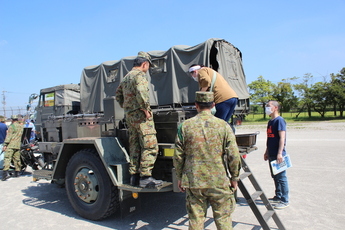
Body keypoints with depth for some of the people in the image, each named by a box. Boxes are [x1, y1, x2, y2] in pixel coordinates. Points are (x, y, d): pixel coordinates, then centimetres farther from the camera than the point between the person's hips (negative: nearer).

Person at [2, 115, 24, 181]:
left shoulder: (12, 126, -5)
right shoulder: (21, 126, 13)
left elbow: (8, 136, -10)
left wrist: (5, 145, -9)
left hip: (11, 145, -6)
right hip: (18, 145, 6)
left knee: (7, 158, -11)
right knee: (17, 159, 11)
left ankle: (5, 172, -22)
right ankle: (17, 172, 16)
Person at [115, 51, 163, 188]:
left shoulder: (126, 77, 19)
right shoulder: (139, 75, -10)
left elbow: (118, 95, 27)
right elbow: (141, 94, -28)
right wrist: (146, 110, -18)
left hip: (129, 116, 9)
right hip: (140, 116, -9)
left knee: (134, 147, 12)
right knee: (150, 147, -6)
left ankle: (134, 177, 18)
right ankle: (145, 178, -5)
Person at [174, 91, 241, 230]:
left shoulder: (185, 126, -3)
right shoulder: (223, 126, -5)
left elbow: (178, 156, 1)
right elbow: (234, 156, -6)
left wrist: (179, 177, 12)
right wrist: (234, 178, 6)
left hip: (193, 182, 1)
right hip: (219, 182, 0)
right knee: (223, 218, 15)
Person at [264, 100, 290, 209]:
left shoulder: (279, 120, -11)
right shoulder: (270, 121, 15)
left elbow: (282, 137, -18)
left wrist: (280, 153, -23)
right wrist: (267, 152, 22)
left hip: (278, 155, -9)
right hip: (271, 155, 9)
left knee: (281, 177, -2)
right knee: (275, 177, 16)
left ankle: (284, 200, 7)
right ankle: (278, 197, 29)